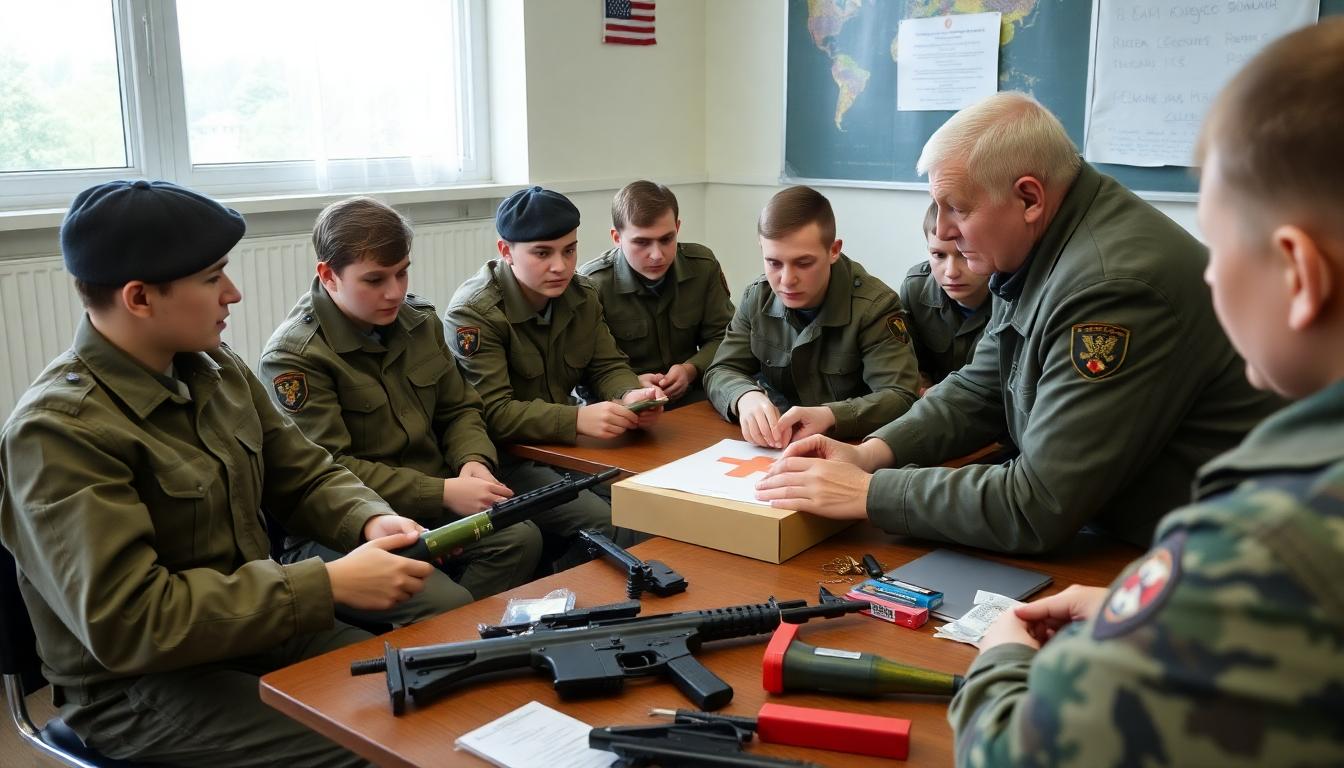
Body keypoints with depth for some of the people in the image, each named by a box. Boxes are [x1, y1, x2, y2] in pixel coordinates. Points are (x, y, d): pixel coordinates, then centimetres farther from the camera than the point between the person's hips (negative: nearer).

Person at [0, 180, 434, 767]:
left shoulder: (215, 369, 2)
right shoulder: (58, 431, -22)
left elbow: (305, 476, 11)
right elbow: (128, 624, -27)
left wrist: (371, 522, -12)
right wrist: (330, 585, -28)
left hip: (258, 629, 7)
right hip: (139, 687, -7)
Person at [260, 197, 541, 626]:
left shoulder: (420, 320, 7)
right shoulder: (293, 356, -12)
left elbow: (459, 410, 16)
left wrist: (474, 461, -7)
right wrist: (444, 492, -21)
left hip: (434, 506, 6)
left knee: (521, 537, -22)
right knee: (449, 604, -29)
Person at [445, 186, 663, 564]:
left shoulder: (582, 294, 6)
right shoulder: (472, 311, -16)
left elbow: (608, 366, 6)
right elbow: (492, 413, -23)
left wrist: (630, 397, -19)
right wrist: (578, 419, -36)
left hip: (564, 443, 7)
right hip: (503, 457, -7)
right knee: (608, 523, -24)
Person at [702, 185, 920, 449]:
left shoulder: (874, 305, -15)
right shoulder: (757, 298, 0)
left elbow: (900, 397, -20)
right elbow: (720, 372, 1)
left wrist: (829, 416, -38)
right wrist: (746, 397, -24)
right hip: (776, 449, 4)